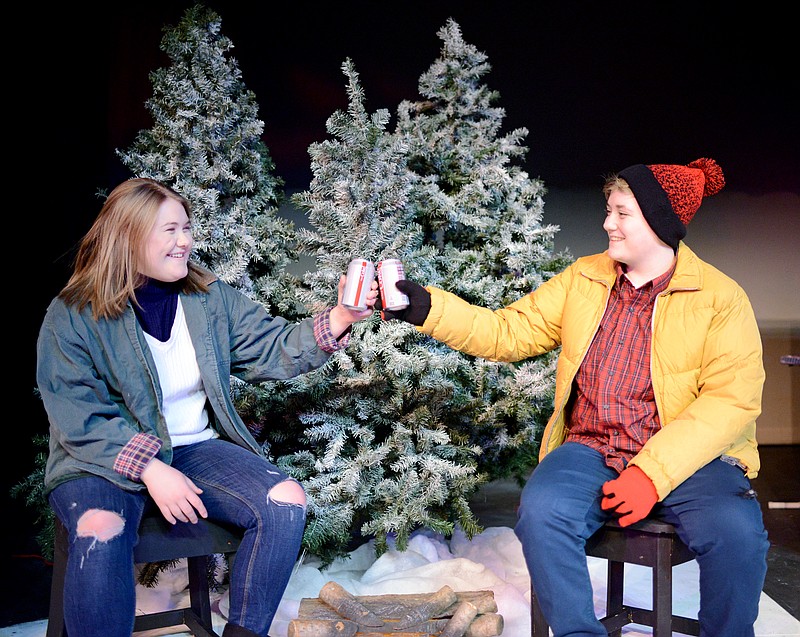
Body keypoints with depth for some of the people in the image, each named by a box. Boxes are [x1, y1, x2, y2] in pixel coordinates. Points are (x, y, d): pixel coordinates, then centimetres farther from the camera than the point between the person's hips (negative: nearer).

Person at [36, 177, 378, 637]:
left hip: (196, 446, 4)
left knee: (287, 502, -15)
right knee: (101, 532, -36)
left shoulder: (211, 298, 5)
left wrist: (338, 319, -20)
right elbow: (78, 420, -14)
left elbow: (273, 350, -3)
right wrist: (149, 469, -25)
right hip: (103, 460, -4)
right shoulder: (72, 316, -8)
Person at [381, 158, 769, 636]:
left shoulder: (721, 297, -1)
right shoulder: (583, 279, 11)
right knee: (541, 511, -28)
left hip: (685, 454, -2)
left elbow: (731, 400, -10)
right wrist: (424, 307, -5)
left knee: (735, 531, -31)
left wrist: (651, 473, -20)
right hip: (591, 449, 3)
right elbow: (507, 333, 8)